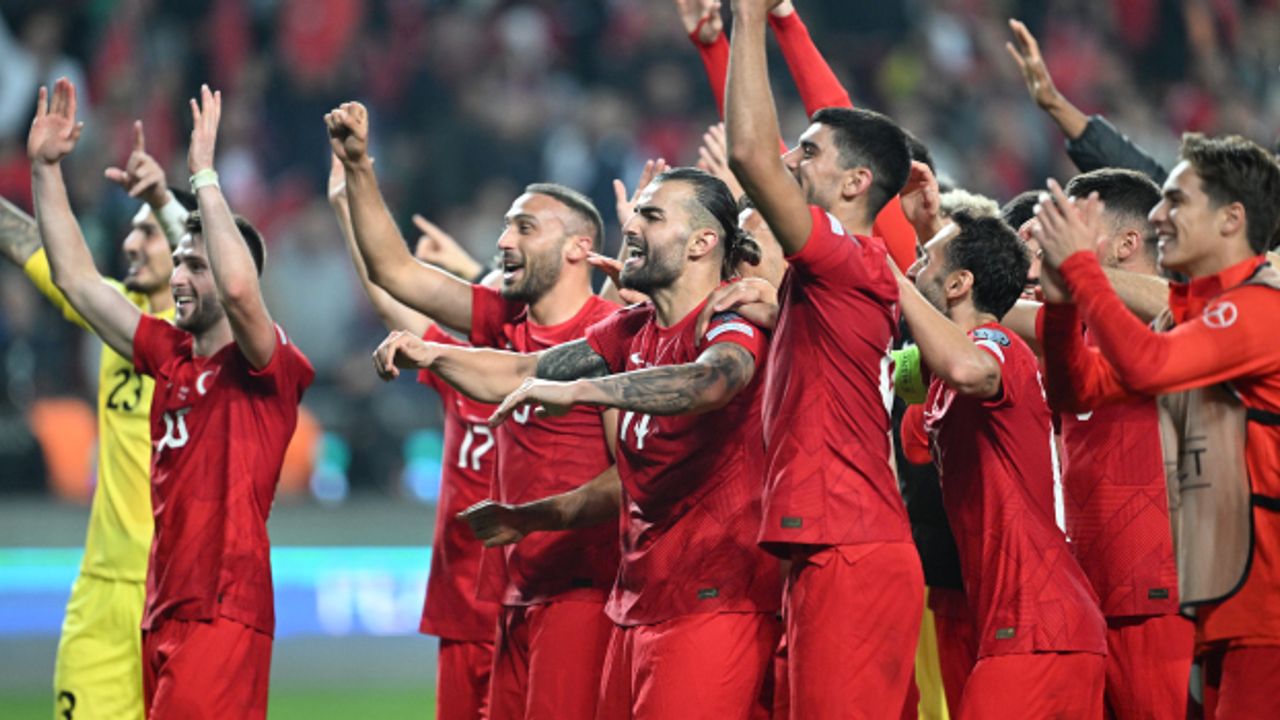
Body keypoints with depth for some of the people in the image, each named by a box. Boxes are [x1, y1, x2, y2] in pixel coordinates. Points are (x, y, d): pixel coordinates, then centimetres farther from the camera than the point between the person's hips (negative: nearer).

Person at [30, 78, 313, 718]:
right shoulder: (170, 356, 16)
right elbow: (76, 279, 20)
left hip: (224, 613, -8)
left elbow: (239, 289, -26)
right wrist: (45, 168, 16)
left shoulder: (268, 365, -5)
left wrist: (204, 173, -21)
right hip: (163, 612, 8)